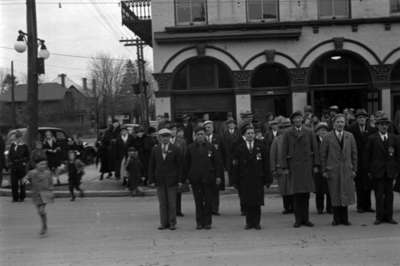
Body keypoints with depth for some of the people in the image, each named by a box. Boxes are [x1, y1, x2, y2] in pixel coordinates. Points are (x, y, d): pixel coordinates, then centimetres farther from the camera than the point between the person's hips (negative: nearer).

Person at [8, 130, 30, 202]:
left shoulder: (24, 146, 0)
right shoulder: (13, 145, 9)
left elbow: (27, 156, 4)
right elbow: (9, 155, 16)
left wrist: (25, 162, -6)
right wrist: (10, 162, 4)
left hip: (21, 166, -3)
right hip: (13, 166, 3)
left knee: (22, 182, 2)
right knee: (14, 182, 1)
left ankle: (22, 197, 11)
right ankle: (15, 197, 9)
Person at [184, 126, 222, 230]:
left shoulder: (211, 147, 3)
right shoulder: (191, 148, 5)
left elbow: (217, 162, 4)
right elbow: (186, 163, 8)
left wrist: (218, 176, -2)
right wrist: (186, 177, 3)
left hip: (208, 178, -1)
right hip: (195, 178, 1)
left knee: (208, 201, 2)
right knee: (198, 202, 4)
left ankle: (207, 222, 10)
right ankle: (199, 222, 11)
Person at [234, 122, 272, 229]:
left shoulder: (260, 146, 6)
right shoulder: (240, 148, 6)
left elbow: (266, 163, 5)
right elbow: (237, 165, 5)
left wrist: (267, 179, 0)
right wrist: (237, 180, 0)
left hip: (258, 178, 0)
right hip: (245, 179, 0)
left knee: (257, 201, -1)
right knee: (247, 202, 1)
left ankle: (256, 223, 8)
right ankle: (249, 222, 11)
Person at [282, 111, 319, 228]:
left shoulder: (309, 133, 9)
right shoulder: (288, 134, 7)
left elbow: (315, 149, 9)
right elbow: (284, 151, 5)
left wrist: (315, 165, 2)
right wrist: (285, 167, -2)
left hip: (307, 165, 1)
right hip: (294, 166, -1)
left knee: (306, 193, 0)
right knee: (297, 193, -2)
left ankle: (305, 219, 8)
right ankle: (298, 219, 4)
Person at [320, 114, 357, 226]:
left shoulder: (350, 136, 8)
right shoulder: (328, 137, 1)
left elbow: (354, 153, 9)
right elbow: (323, 155, 2)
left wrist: (354, 169, 4)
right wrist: (324, 170, -2)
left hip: (347, 170, 2)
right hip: (332, 170, -2)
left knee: (346, 194, 1)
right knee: (335, 195, 2)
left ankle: (344, 219, 11)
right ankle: (337, 219, 11)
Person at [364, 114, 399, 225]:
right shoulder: (372, 138, 0)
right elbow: (367, 155, 0)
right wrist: (369, 170, -3)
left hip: (390, 171, 3)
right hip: (377, 170, -2)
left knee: (389, 194, 6)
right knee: (379, 195, 0)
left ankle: (388, 216, 14)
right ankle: (379, 217, 7)